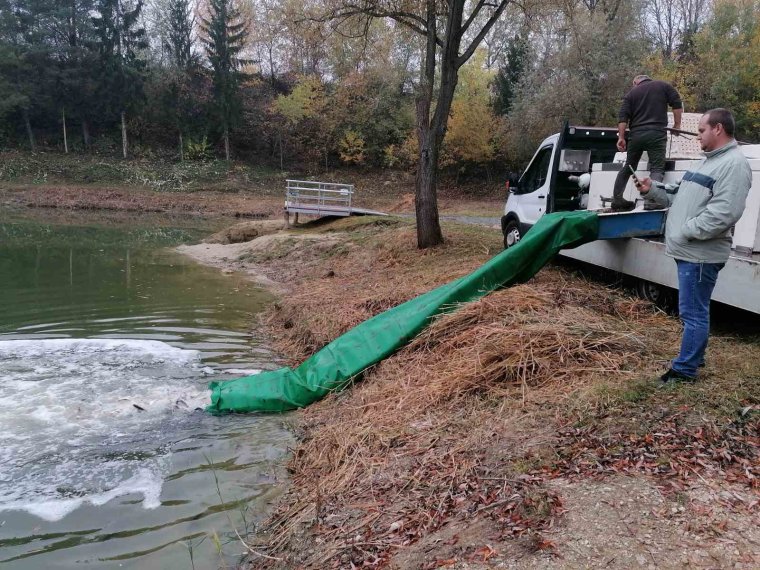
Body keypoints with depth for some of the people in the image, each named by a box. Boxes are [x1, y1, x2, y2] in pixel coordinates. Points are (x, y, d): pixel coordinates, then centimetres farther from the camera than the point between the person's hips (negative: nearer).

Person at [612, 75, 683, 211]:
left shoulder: (631, 93, 15)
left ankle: (616, 199, 19)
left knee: (628, 167, 16)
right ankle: (651, 201, -26)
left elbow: (623, 116, 3)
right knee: (657, 169, -6)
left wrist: (621, 137, 1)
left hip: (636, 134, 3)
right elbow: (677, 104, 2)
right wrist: (677, 125, 10)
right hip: (656, 133, -3)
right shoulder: (664, 86, 12)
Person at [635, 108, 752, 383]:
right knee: (694, 311, 20)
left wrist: (685, 231, -20)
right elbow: (682, 196, 23)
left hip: (701, 254, -10)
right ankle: (694, 357, 34)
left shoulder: (734, 164, -15)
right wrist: (653, 189, 12)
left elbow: (723, 214, -25)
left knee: (693, 313, -3)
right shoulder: (709, 161, 19)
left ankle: (685, 369, 5)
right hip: (689, 250, 10)